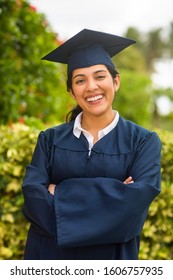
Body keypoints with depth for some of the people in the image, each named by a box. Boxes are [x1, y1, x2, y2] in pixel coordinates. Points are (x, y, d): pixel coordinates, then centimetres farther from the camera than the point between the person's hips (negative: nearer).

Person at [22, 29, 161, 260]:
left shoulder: (144, 141, -5)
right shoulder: (50, 139, 0)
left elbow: (141, 196, -20)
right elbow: (34, 196, -13)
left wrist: (62, 193, -17)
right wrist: (113, 198, -20)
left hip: (110, 259, -1)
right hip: (50, 258, 1)